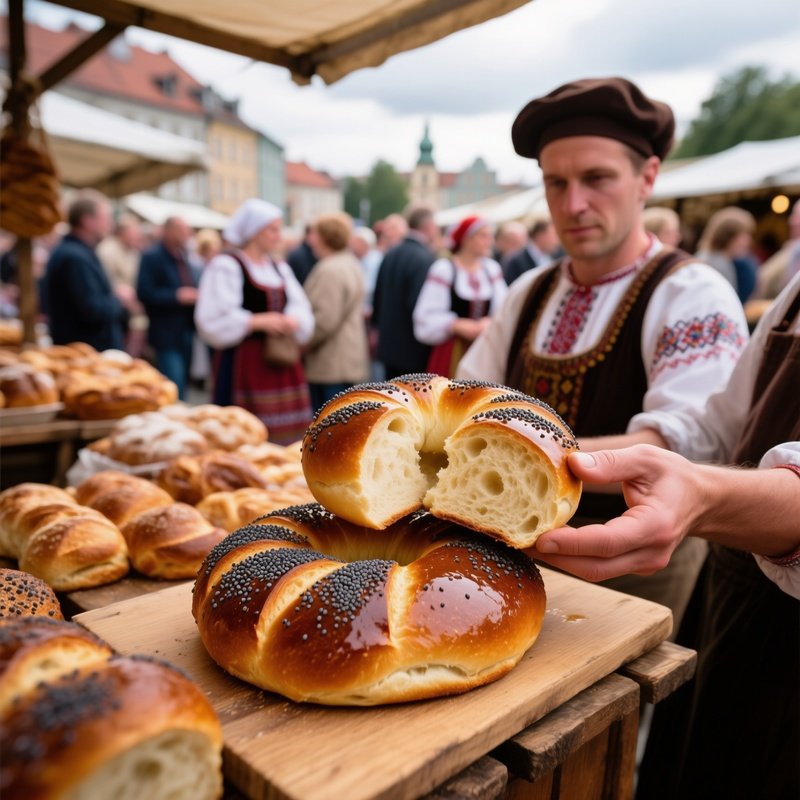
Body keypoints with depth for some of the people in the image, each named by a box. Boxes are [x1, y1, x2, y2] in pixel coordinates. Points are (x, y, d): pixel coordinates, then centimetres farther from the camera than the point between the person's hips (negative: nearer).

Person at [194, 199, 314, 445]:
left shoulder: (280, 268, 17)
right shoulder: (225, 266, -5)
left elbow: (301, 310, 13)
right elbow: (213, 320, -13)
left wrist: (292, 321, -10)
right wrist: (258, 321, -16)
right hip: (243, 362, -7)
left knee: (285, 436, 6)